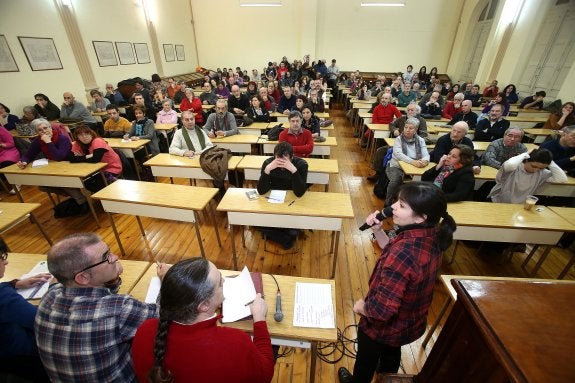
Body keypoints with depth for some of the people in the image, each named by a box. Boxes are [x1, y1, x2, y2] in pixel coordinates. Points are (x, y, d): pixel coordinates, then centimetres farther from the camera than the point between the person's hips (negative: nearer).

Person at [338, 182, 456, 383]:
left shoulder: (404, 252, -43)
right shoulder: (430, 237, -16)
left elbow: (382, 309, -38)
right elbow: (392, 253, 1)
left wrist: (361, 307, -18)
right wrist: (377, 230, -13)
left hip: (385, 326, -6)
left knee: (366, 361, 27)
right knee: (391, 353, 37)